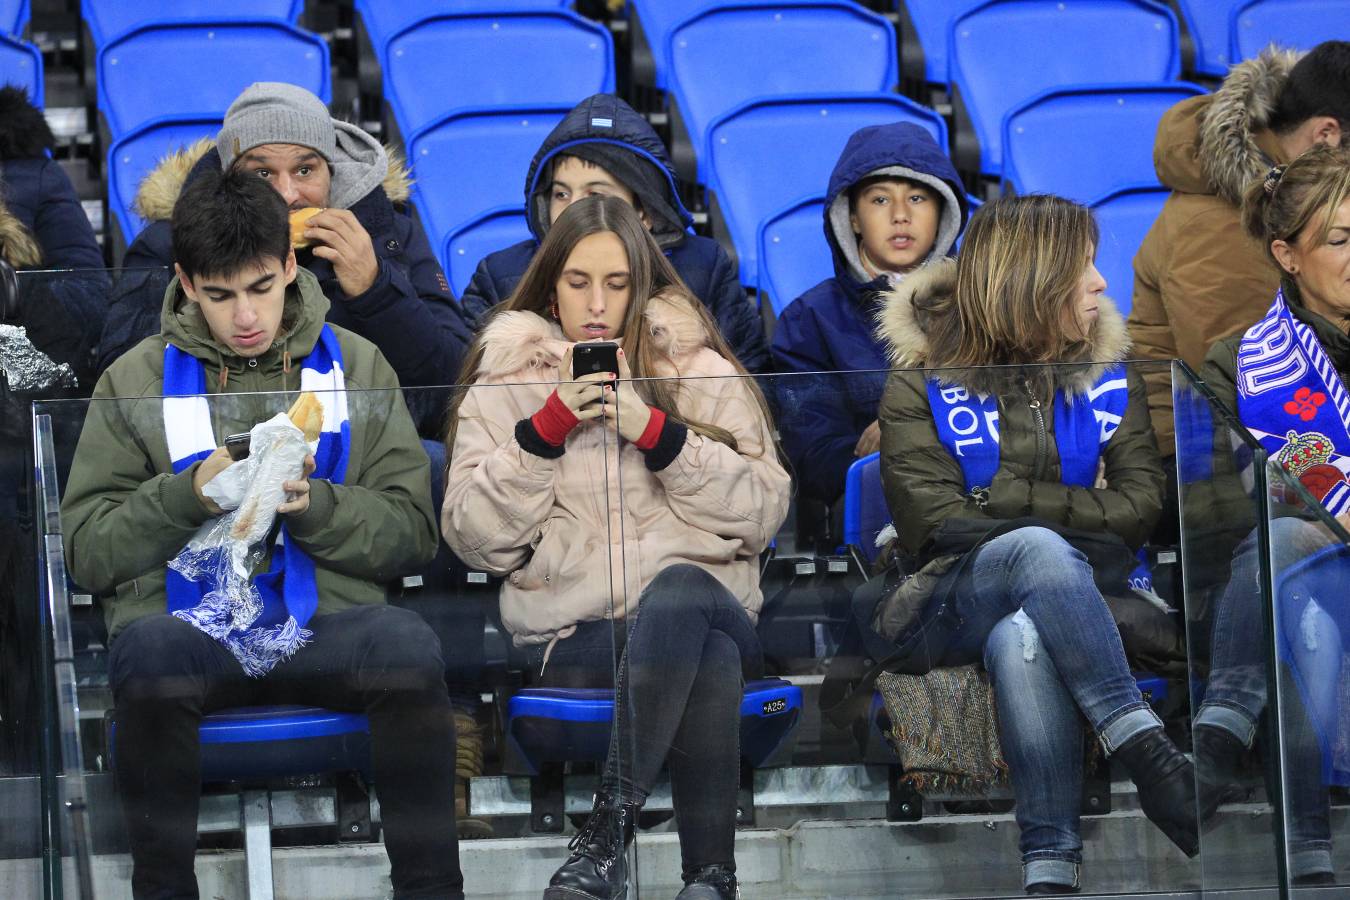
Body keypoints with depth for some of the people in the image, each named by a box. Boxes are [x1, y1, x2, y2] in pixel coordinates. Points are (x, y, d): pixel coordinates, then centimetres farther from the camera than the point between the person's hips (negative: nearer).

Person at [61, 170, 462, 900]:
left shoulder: (354, 366, 14)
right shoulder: (136, 380, 11)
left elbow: (412, 532, 9)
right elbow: (88, 550, 6)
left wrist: (314, 504, -10)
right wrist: (188, 494, -10)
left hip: (325, 618, 1)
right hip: (184, 617, -1)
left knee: (409, 646, -32)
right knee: (148, 653, -36)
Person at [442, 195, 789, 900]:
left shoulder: (699, 368, 13)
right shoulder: (506, 381, 13)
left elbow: (763, 511, 2)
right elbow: (474, 537, 2)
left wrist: (654, 432, -9)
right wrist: (551, 425, -8)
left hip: (701, 602, 1)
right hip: (572, 635, -1)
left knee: (678, 590, -37)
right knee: (711, 660, -34)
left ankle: (606, 834, -40)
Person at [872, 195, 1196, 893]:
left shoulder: (1108, 375, 13)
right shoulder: (921, 382, 3)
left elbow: (1141, 508, 0)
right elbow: (932, 521, -8)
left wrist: (1004, 499, -7)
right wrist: (1062, 520, -9)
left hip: (1060, 600, 2)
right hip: (946, 610, -2)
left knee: (1020, 640, -38)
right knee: (1036, 550, -37)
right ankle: (1147, 753, -44)